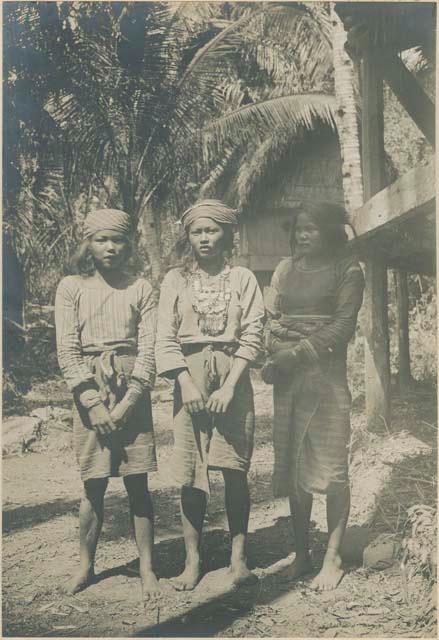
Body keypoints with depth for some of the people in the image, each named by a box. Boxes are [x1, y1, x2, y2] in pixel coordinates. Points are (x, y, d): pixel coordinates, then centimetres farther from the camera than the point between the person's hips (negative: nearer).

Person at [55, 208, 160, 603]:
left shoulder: (141, 289, 4)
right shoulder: (71, 288, 4)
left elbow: (149, 349, -1)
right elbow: (67, 351, -2)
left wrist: (127, 403, -11)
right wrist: (93, 404, -10)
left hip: (132, 392, 0)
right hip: (90, 392, 0)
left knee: (138, 483, 1)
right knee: (94, 485, 4)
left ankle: (147, 567, 10)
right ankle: (85, 566, 20)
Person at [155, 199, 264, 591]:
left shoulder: (243, 279, 6)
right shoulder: (175, 280, 9)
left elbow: (252, 337, -1)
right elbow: (166, 338, 2)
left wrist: (230, 386, -11)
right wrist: (187, 383, -10)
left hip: (233, 377, 0)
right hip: (190, 374, 1)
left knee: (235, 469, -2)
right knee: (191, 472, 0)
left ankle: (238, 557, 6)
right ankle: (192, 560, 6)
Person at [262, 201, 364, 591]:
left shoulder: (347, 270, 2)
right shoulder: (286, 269, 15)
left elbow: (341, 326, -7)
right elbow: (269, 320, 9)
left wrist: (297, 353, -12)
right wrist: (277, 355, -9)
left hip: (326, 374, -4)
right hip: (286, 377, 4)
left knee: (330, 467, -4)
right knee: (291, 467, 6)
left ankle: (333, 558, 4)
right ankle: (301, 554, 16)